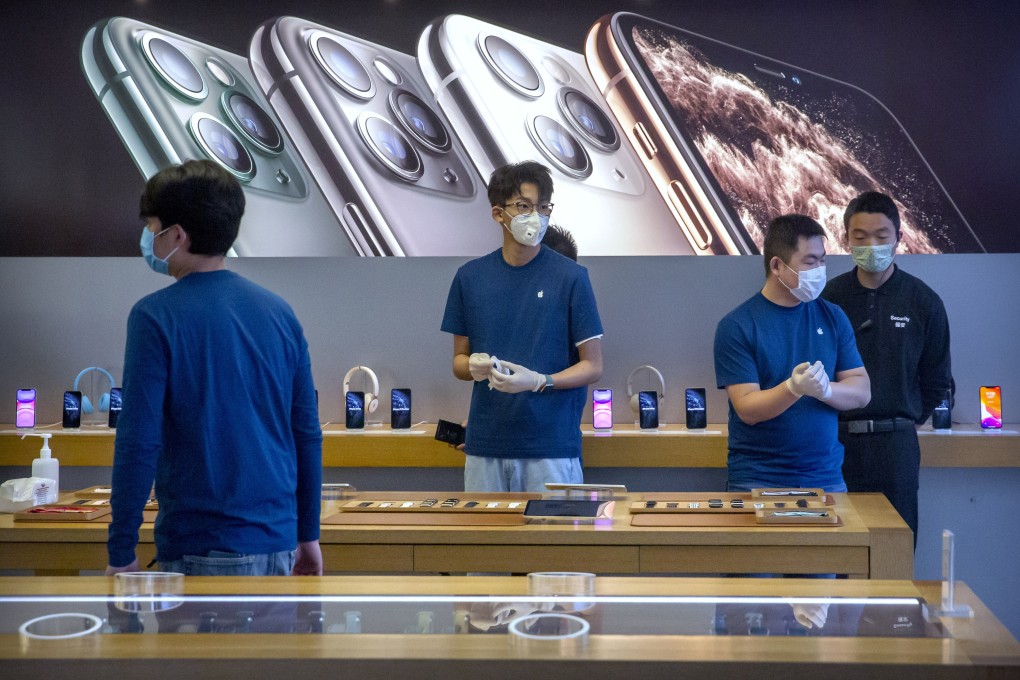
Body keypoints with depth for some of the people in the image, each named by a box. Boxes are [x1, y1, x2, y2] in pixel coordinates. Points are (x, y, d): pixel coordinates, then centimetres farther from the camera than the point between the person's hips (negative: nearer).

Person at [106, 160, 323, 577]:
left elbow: (139, 443, -14)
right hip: (277, 541, 6)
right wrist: (308, 533, 17)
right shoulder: (279, 312, 6)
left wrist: (121, 551, -6)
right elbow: (307, 434, 9)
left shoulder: (156, 316, -10)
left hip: (204, 546, -5)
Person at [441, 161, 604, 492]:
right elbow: (459, 359, 14)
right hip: (485, 443, 3)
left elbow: (592, 366, -2)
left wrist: (539, 381, -18)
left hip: (552, 445, -3)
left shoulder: (571, 276, -4)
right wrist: (474, 367, -10)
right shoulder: (470, 277, 6)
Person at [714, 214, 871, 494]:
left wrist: (825, 389, -19)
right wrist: (794, 388, -30)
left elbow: (862, 391, 2)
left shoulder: (832, 317, 5)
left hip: (826, 477, 4)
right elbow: (747, 409, -13)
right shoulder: (736, 326, -8)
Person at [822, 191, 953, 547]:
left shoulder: (923, 302, 4)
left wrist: (906, 424, 10)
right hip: (836, 443, 0)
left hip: (896, 446, 0)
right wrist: (830, 422, 6)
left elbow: (938, 383, 13)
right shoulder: (829, 298, 2)